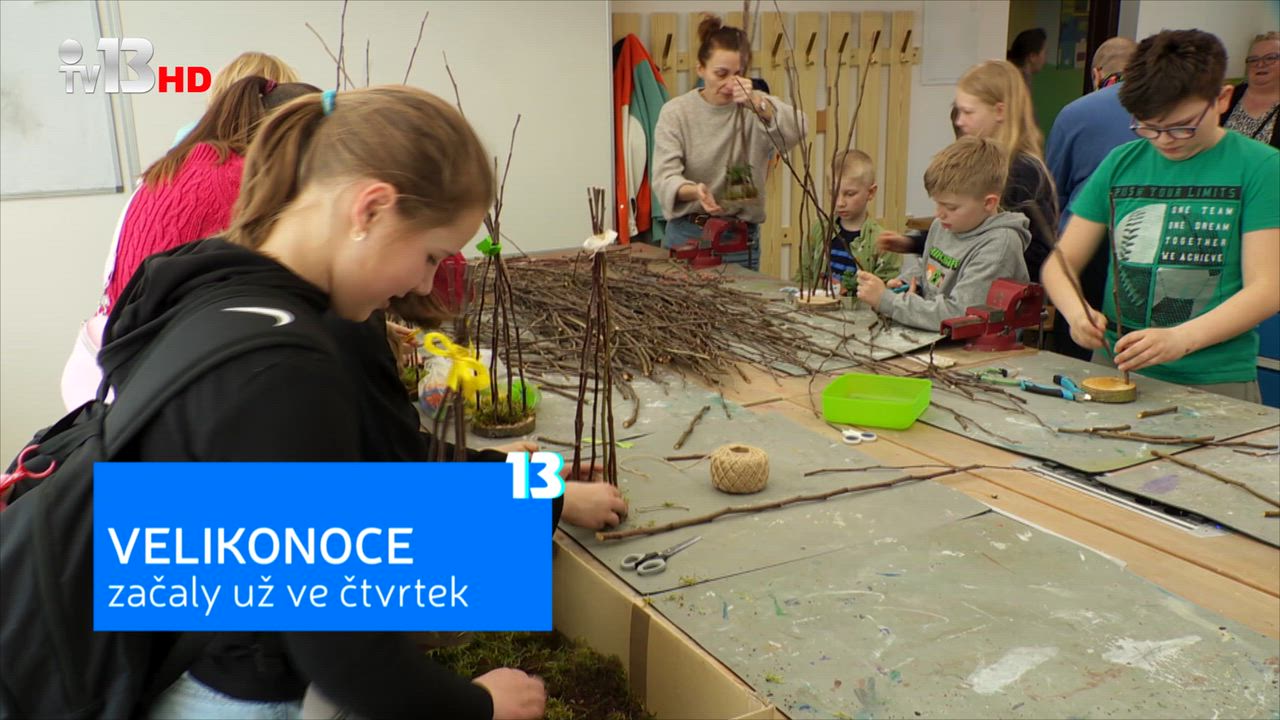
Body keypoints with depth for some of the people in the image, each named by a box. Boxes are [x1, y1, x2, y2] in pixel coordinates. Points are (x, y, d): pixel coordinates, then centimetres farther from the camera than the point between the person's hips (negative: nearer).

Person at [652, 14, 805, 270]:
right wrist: (694, 190, -34)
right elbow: (664, 177, -12)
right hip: (686, 234, 0)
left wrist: (756, 102, -43)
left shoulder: (758, 106, -4)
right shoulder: (675, 112, -4)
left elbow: (795, 130, -24)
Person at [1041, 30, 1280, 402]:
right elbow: (1060, 264, 10)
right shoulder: (1121, 163, 9)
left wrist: (1178, 339, -21)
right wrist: (1076, 311, -12)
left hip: (1215, 382, -2)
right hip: (1113, 367, 2)